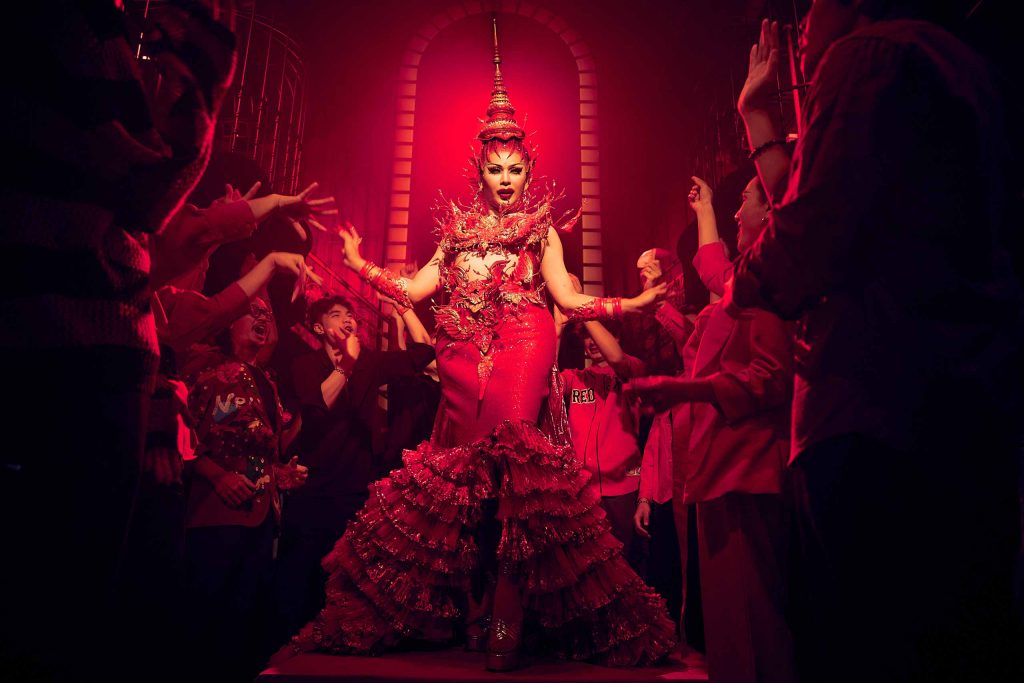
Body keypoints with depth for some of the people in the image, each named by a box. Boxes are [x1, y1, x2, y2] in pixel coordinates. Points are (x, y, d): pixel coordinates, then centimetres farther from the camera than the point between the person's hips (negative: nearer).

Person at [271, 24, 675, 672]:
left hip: (522, 351, -3)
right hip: (466, 357, 3)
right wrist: (362, 265, 12)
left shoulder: (541, 230, 16)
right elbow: (417, 289, 16)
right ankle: (475, 613, 17)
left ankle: (508, 620, -9)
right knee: (466, 472, 3)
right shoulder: (461, 229, 21)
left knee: (512, 466, -18)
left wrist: (636, 302, -1)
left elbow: (570, 299, 8)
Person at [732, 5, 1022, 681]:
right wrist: (758, 112, 35)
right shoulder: (947, 62, 25)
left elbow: (818, 232, -16)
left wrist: (746, 281, 5)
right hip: (965, 395, 10)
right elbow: (814, 207, 26)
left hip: (881, 400, -10)